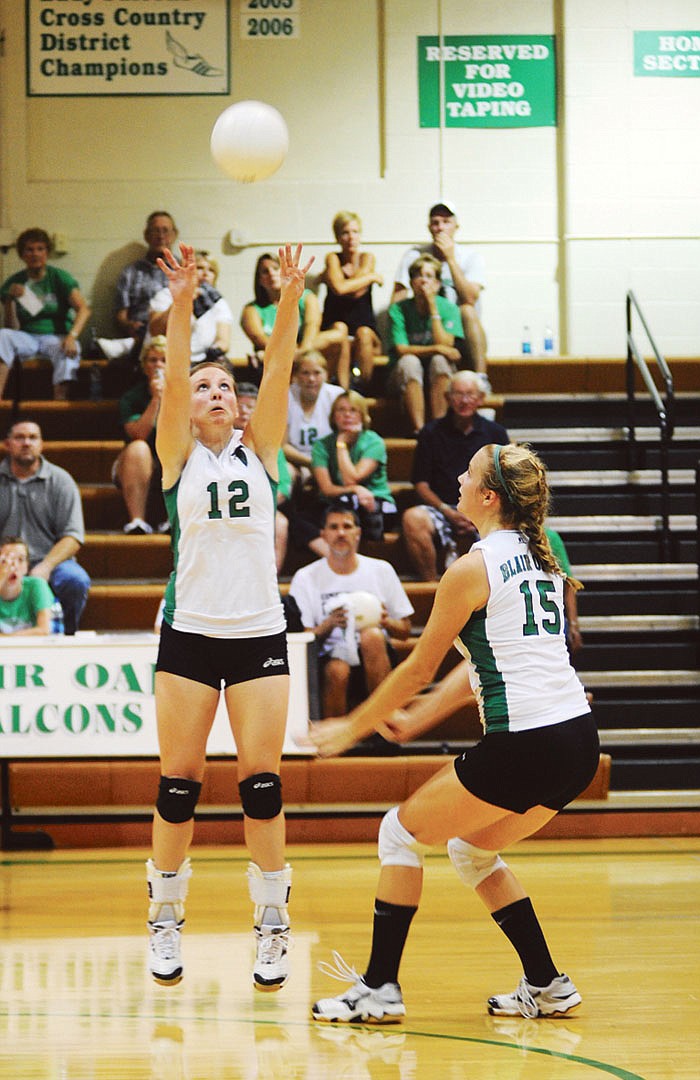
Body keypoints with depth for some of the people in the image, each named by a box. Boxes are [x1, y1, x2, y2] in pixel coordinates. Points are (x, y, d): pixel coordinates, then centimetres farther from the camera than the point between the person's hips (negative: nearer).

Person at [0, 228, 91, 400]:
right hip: (27, 339, 2)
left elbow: (83, 309, -10)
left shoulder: (59, 277, 3)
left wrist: (72, 336, -28)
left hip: (57, 336, -2)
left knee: (67, 351, -36)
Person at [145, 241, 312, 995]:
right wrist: (181, 306, -25)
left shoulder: (258, 449, 9)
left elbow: (278, 372, -4)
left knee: (261, 782, -2)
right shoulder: (178, 456, 5)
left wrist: (289, 301, -17)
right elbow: (173, 379, -10)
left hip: (259, 633, 1)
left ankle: (272, 926, 6)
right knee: (178, 783, 1)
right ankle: (166, 922, 14)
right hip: (190, 633, -1)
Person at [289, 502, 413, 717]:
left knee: (372, 636, -33)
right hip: (331, 657, -1)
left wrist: (385, 621, -11)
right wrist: (329, 625, -19)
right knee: (337, 670, -37)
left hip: (373, 659, 1)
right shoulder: (306, 578, 7)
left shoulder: (381, 570, 12)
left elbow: (405, 631, 12)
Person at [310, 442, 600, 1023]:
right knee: (473, 850, 25)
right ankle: (547, 986, 21)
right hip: (579, 741, 8)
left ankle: (380, 990, 5)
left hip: (523, 745, -8)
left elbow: (419, 669, -2)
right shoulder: (540, 557, 16)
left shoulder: (473, 569, -8)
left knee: (403, 833, 7)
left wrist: (352, 728, 11)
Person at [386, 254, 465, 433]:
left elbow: (445, 344, -19)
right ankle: (419, 429, -41)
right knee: (409, 361, -33)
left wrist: (432, 307, -18)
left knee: (440, 361, -31)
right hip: (404, 378, -1)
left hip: (438, 378, 1)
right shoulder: (399, 310, -7)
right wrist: (436, 349, -27)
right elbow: (401, 350, -17)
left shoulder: (448, 308, -4)